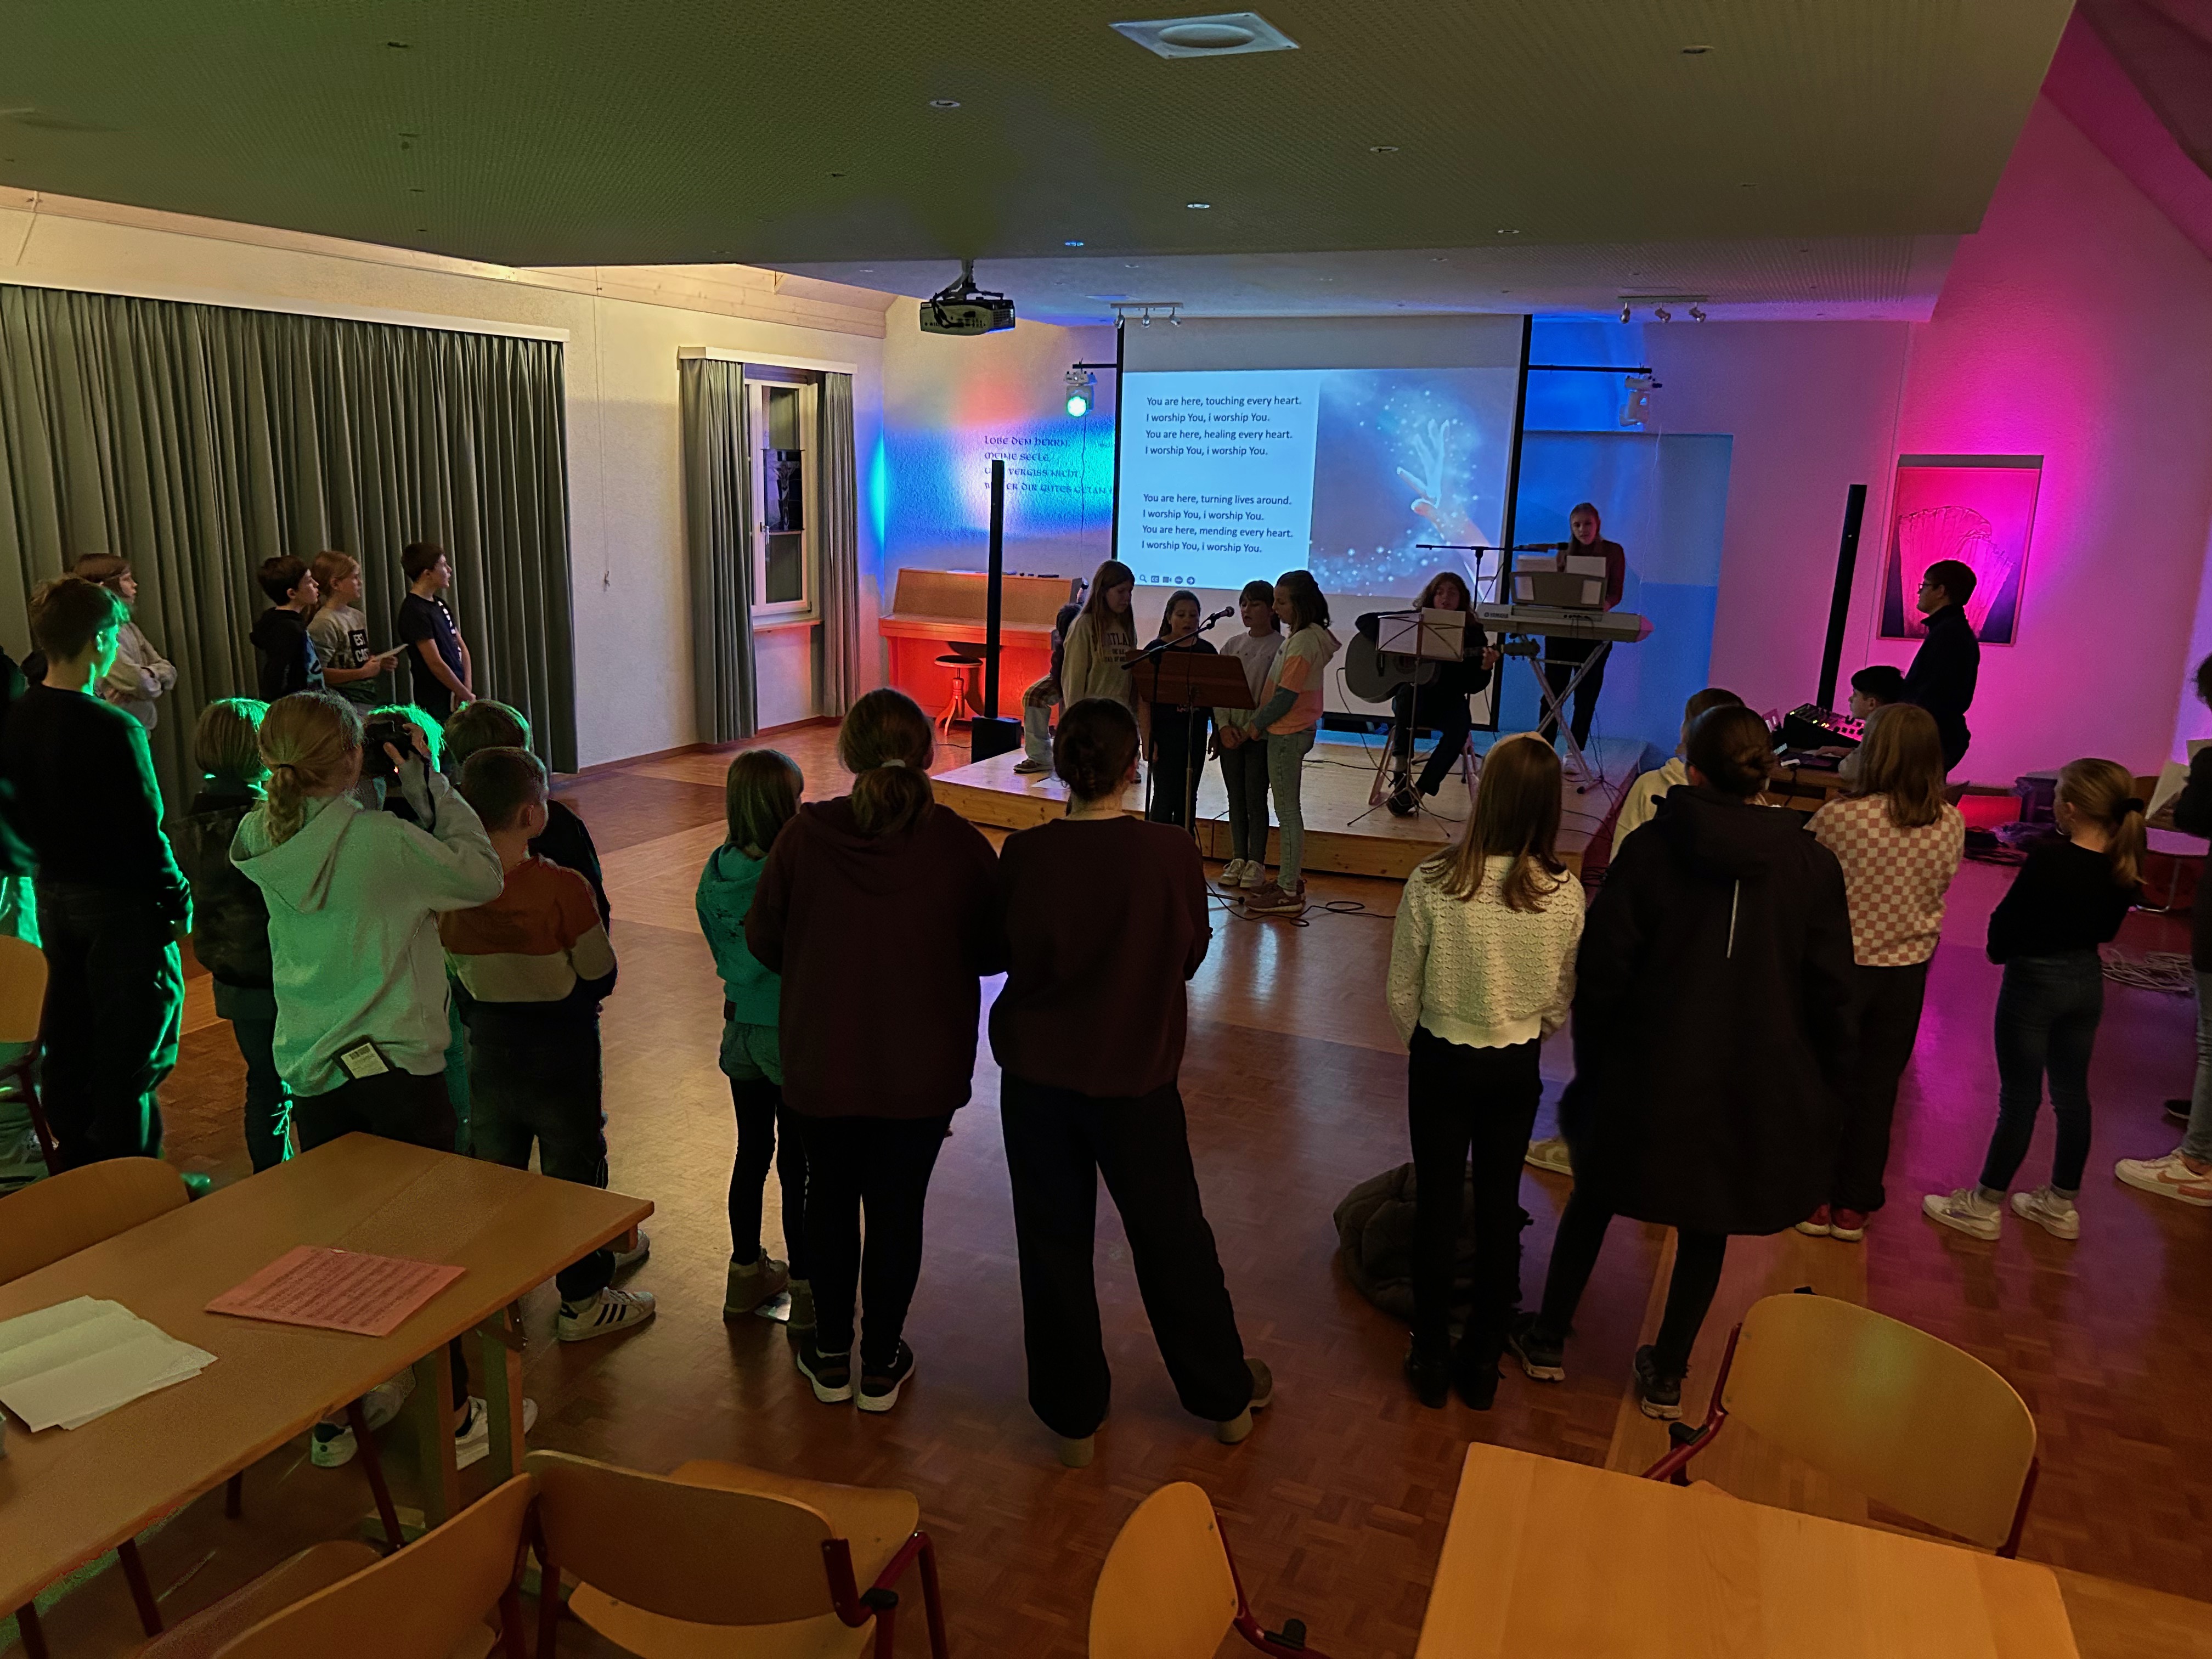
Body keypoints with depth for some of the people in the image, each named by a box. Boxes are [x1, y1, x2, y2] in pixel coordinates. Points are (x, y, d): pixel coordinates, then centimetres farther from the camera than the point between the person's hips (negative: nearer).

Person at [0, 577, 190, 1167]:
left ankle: (79, 1165, 33)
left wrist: (52, 862, 19)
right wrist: (178, 900, -9)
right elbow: (145, 832, -20)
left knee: (69, 1038, 19)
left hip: (53, 895, 8)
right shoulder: (113, 730, -23)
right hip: (120, 902, -7)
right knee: (132, 1051, 3)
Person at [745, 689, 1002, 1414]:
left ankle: (830, 1356, 32)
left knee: (831, 1198, 20)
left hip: (822, 1061, 1)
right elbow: (994, 952, -5)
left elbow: (762, 941, -4)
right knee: (897, 1207, 15)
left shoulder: (804, 836, -14)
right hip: (923, 1068, -1)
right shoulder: (959, 844, -16)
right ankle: (881, 1365, 27)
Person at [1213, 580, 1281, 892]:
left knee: (1256, 797, -1)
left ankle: (1256, 862, 7)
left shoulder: (1279, 647, -6)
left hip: (1260, 734, -5)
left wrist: (1251, 729, -17)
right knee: (1236, 797, 10)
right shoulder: (1232, 646, 11)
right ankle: (1238, 858, 18)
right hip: (1230, 733, 5)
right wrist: (1223, 725, -8)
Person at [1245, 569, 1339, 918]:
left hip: (1288, 734, -10)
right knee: (1288, 809, 15)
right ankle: (1291, 879, 24)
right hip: (1291, 732, 10)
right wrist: (1261, 721, 10)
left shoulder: (1303, 642, -19)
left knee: (1287, 811, -5)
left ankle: (1289, 893, 1)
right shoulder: (1309, 637, 12)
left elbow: (1286, 696, -21)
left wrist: (1257, 724, -10)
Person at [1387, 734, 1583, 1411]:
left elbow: (1402, 993, -10)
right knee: (1499, 1207, 16)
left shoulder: (1432, 883, -20)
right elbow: (1561, 1003, -2)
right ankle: (1483, 1361, 29)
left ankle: (1431, 1356, 26)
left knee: (1437, 1204, 14)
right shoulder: (1565, 896, -15)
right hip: (1516, 1069, 2)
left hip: (1441, 1061, -1)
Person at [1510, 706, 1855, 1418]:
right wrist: (1828, 1087, 9)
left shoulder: (1650, 849, -12)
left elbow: (1601, 971, -11)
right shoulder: (1812, 865, -6)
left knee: (1594, 1199, 19)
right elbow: (1829, 994, -2)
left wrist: (1591, 1063, 2)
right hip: (1753, 1085, 2)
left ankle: (1548, 1339, 32)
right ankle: (1666, 1374, 30)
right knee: (1706, 1228, 18)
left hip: (1646, 1071, -1)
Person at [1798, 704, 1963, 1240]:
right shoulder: (1951, 824, -9)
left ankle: (1816, 1198, 22)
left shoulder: (1839, 818, -21)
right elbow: (1941, 886, 7)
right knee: (1878, 1086, 15)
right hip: (1909, 970, 3)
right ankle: (1854, 1207, 24)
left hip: (1841, 965, -3)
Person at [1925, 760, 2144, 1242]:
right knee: (2072, 1093, 16)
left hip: (2034, 982, -6)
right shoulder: (2124, 866, -3)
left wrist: (2000, 947, 2)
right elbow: (2107, 929, 9)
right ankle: (2062, 1205, 28)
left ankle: (1984, 1206, 13)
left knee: (2019, 1096, 2)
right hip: (2087, 980, 6)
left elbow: (2005, 924, -16)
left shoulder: (2049, 860, -23)